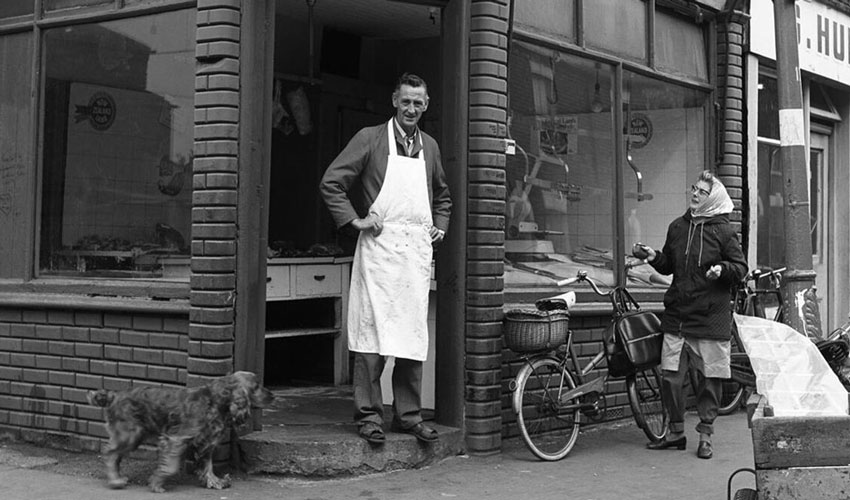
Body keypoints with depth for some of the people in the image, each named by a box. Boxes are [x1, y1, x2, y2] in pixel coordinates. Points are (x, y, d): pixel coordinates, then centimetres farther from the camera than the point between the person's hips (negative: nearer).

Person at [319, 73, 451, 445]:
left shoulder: (429, 146, 18)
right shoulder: (370, 138, 3)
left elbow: (442, 195, 32)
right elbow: (331, 182, -1)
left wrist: (440, 227, 17)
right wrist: (355, 221, -8)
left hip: (418, 247, 5)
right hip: (380, 244, -5)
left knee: (415, 335, 6)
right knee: (373, 330, -7)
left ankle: (409, 415, 14)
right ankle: (369, 415, -1)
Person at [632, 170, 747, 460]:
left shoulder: (723, 231, -3)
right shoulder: (677, 227, 11)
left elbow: (741, 268, -2)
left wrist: (722, 269, -21)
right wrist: (653, 257, 1)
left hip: (711, 317, -4)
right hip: (677, 316, 4)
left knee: (710, 379, 2)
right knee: (670, 376, 3)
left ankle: (705, 435, 15)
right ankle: (676, 432, 17)